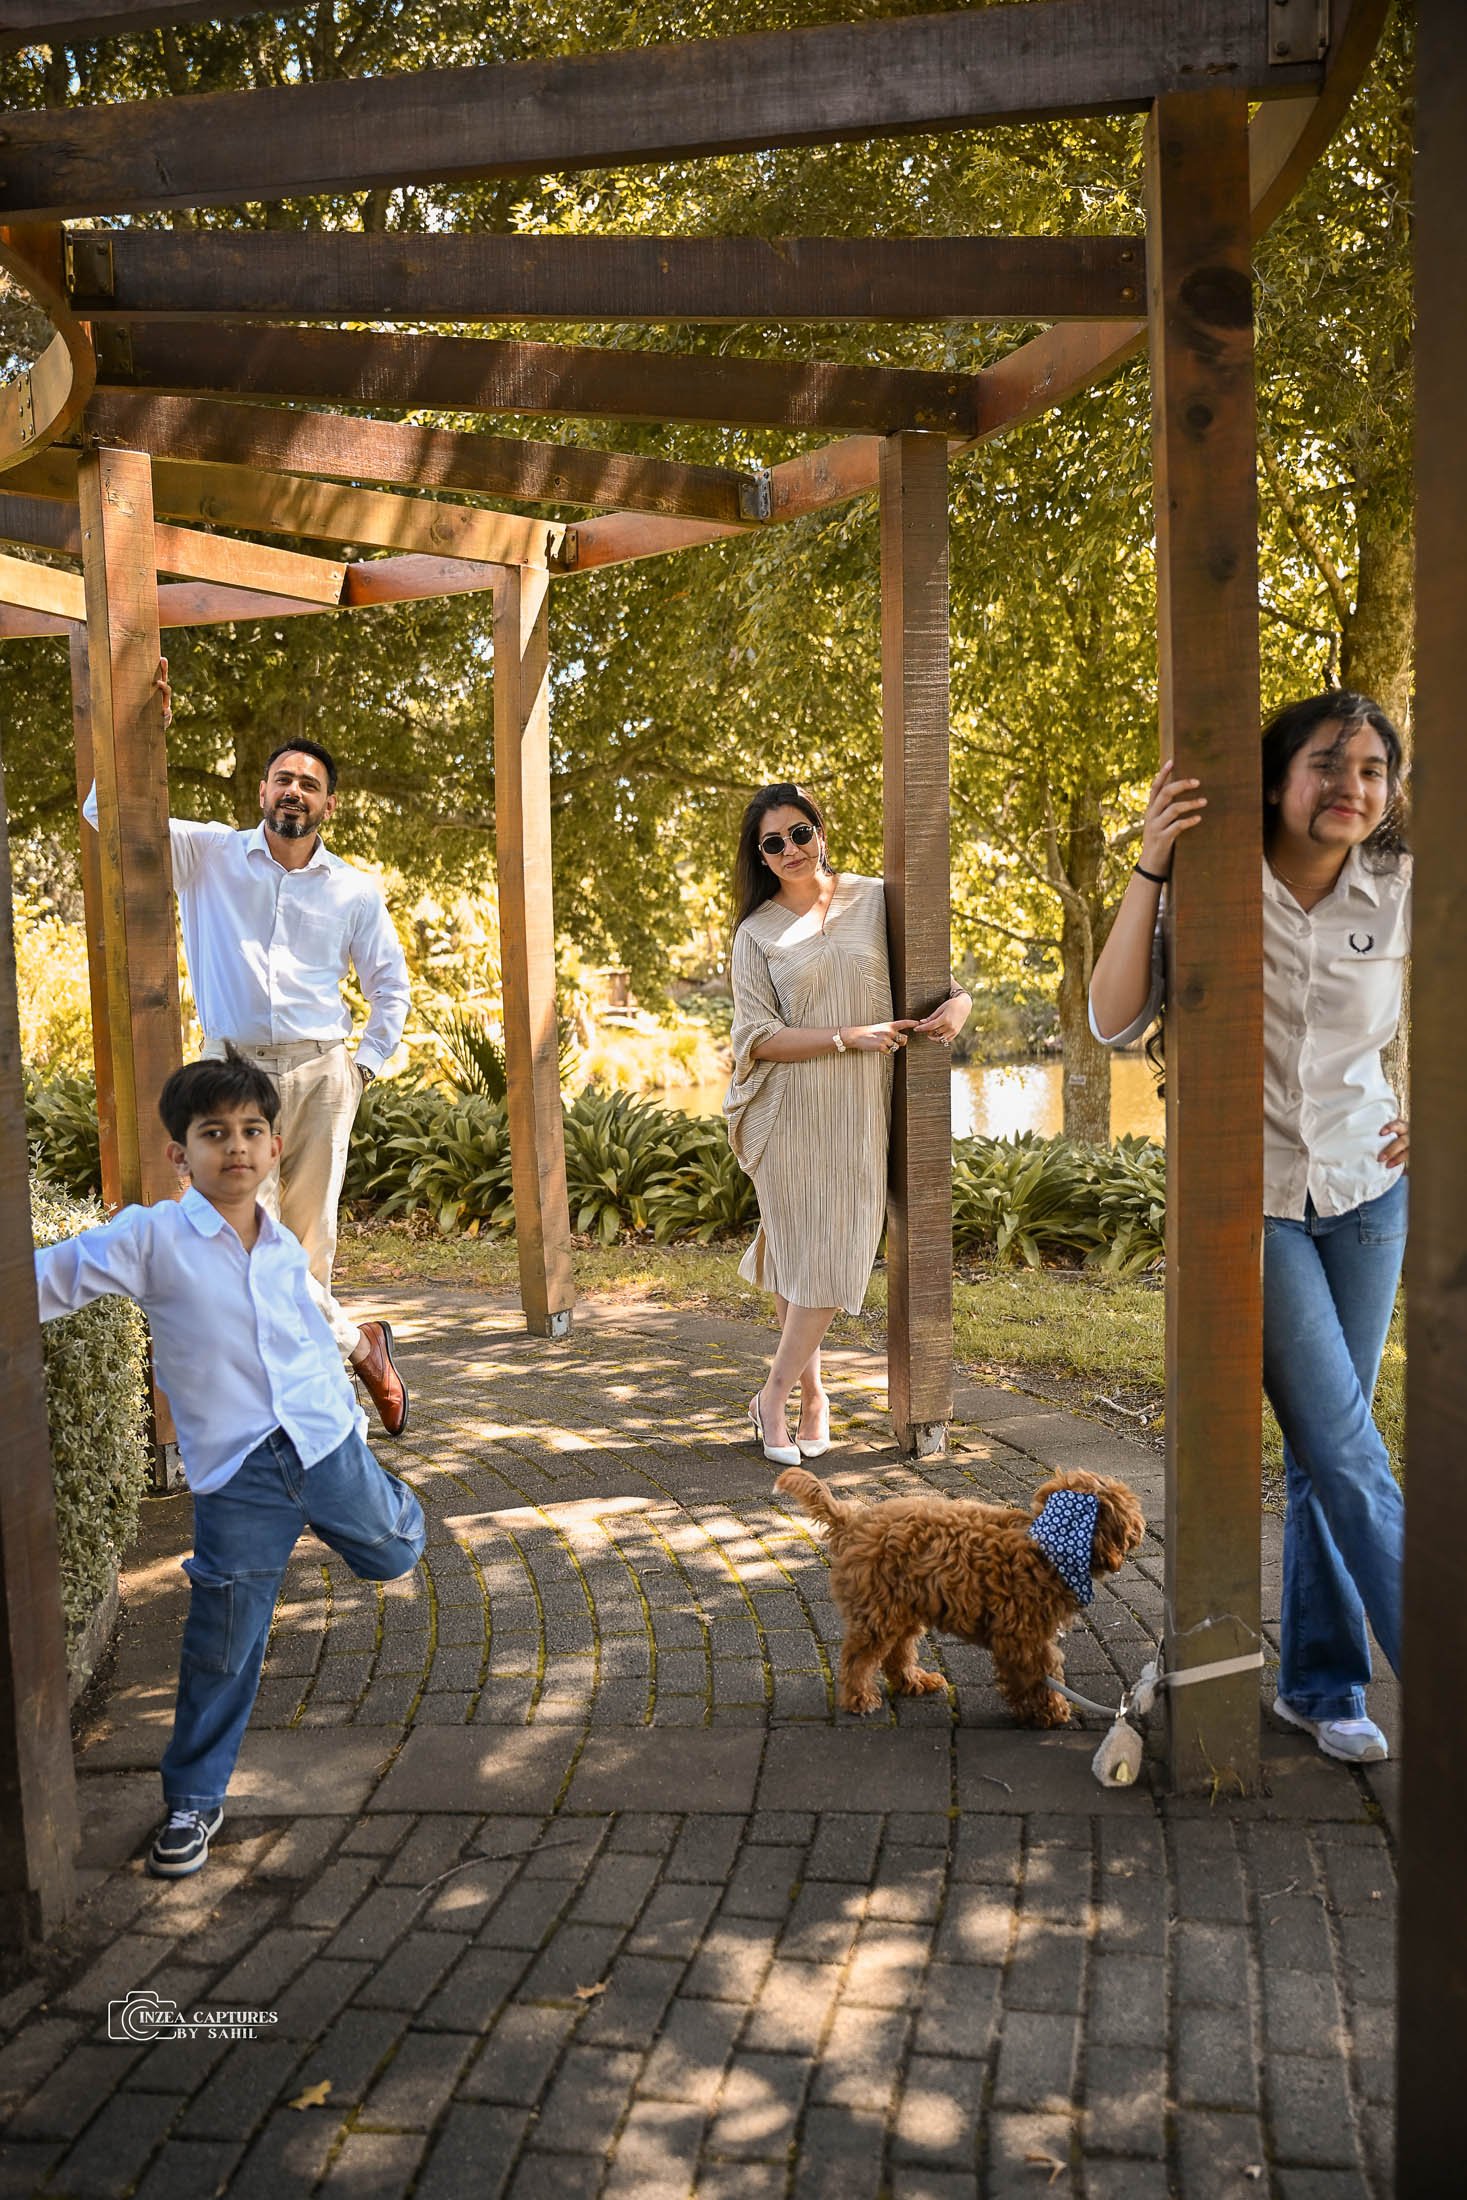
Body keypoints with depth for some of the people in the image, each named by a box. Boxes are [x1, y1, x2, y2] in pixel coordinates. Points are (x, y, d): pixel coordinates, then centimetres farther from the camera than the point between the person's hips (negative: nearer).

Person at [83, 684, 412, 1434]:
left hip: (321, 1076, 1)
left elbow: (390, 983, 20)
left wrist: (367, 1065, 10)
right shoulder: (210, 855, 6)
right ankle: (358, 1344, 8)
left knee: (308, 1243, 2)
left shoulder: (354, 890, 9)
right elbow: (109, 810, -1)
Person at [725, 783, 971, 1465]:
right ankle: (811, 1393, 19)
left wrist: (958, 1004, -9)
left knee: (838, 1254, -2)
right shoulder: (757, 933, 2)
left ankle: (775, 1395, 10)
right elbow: (758, 1037, -5)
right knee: (799, 1251, 2)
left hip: (862, 1109, 1)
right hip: (791, 1110, -1)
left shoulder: (873, 899, 6)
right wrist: (849, 1036, -15)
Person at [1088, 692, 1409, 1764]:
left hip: (1365, 1193, 3)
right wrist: (1150, 870, -26)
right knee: (1346, 1451, -6)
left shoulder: (1403, 893, -6)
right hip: (1248, 1202, -2)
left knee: (1329, 1445, 10)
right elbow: (1114, 1022, -19)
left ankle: (1322, 1681, 25)